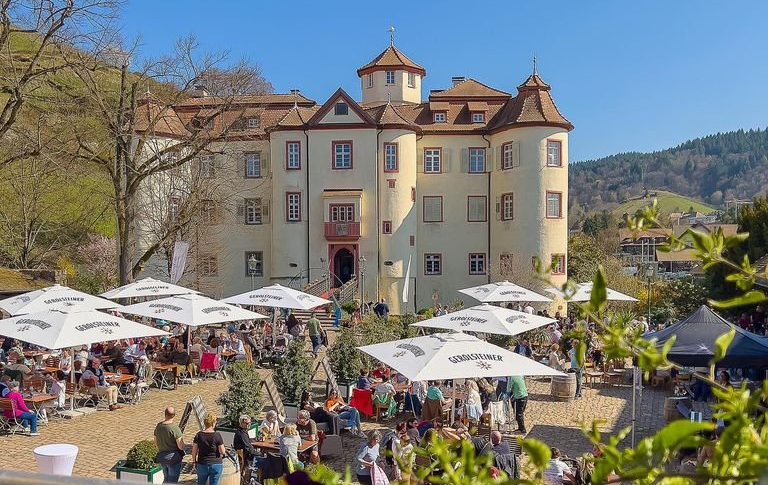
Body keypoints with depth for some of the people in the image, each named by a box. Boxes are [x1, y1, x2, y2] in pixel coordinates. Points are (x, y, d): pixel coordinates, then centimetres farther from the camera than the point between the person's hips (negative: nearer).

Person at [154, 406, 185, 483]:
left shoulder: (158, 426, -2)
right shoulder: (175, 428, -22)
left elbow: (156, 443, 11)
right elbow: (181, 447, -20)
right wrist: (182, 440, 1)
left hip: (161, 457, 6)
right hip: (174, 458, -6)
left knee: (167, 480, 24)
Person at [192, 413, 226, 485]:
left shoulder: (199, 435, -4)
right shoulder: (217, 435, -13)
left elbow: (194, 451, 0)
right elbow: (223, 452, -11)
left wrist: (194, 461, 14)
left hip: (202, 464, 3)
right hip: (216, 464, -2)